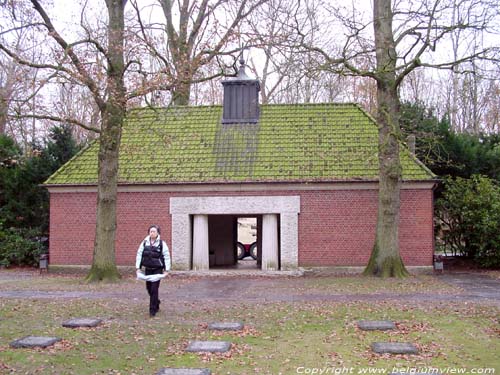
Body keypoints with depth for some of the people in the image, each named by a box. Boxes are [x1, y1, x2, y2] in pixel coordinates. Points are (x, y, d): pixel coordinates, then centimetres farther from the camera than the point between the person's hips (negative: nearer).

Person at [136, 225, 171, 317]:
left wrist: (166, 269, -8)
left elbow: (167, 256, -5)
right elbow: (139, 255, 5)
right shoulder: (144, 243, 2)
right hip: (147, 269, 4)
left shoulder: (162, 243, -6)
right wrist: (138, 267, 0)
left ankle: (153, 310, 0)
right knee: (149, 288, 13)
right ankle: (156, 303, 37)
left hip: (157, 270, -4)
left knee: (154, 289, -7)